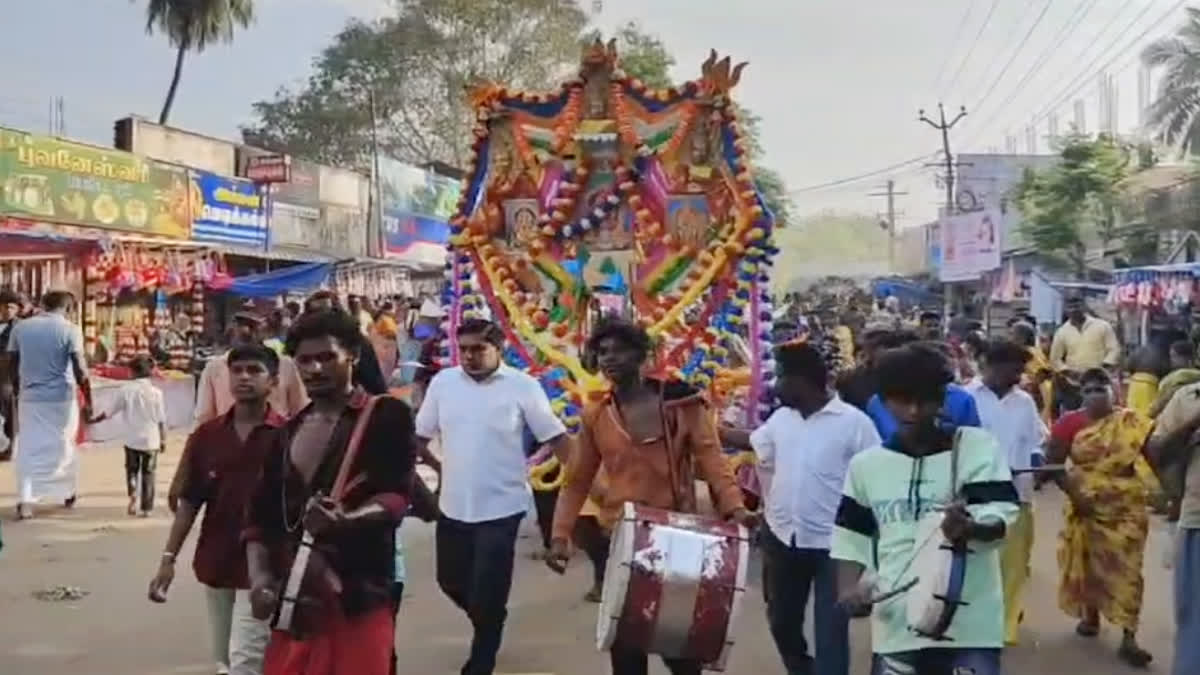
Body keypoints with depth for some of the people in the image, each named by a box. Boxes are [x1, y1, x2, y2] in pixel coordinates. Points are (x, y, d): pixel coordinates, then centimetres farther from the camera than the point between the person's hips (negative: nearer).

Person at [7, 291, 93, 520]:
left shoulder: (20, 328, 4)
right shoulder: (70, 329, -8)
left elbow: (11, 365, 8)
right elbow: (80, 370, -14)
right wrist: (88, 401, -8)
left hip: (30, 398, 2)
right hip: (62, 398, -2)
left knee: (29, 449, 6)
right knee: (64, 446, 14)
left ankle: (25, 501, -6)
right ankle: (68, 494, 28)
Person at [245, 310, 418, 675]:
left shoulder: (388, 415, -2)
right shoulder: (288, 432, 15)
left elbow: (397, 496, -13)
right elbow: (260, 515, 12)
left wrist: (345, 519, -32)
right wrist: (259, 579, -3)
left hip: (359, 597, -5)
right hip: (292, 599, 6)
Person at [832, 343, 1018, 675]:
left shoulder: (978, 447, -1)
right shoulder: (865, 463, 7)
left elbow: (999, 517, -12)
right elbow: (851, 534, 14)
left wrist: (971, 527, -34)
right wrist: (848, 587, -3)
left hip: (970, 621, -2)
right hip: (896, 622, 3)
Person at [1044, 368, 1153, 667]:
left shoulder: (1133, 422, -5)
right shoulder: (1070, 423, -5)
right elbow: (1052, 462, -5)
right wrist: (1071, 491, -15)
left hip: (1126, 507, -1)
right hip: (1086, 505, 1)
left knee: (1125, 568, -3)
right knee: (1088, 563, 14)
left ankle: (1129, 639, -2)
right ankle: (1090, 615, 35)